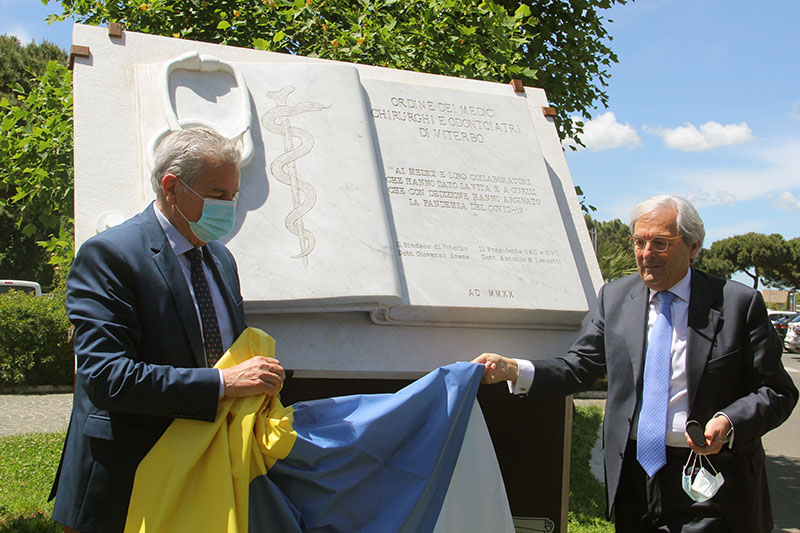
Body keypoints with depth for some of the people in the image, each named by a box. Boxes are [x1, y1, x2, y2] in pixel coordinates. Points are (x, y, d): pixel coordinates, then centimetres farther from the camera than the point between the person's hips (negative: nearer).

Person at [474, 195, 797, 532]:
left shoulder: (739, 303, -6)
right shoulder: (614, 297, 4)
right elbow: (578, 367, 2)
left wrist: (728, 423, -21)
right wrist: (513, 370, -14)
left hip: (707, 485, -3)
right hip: (634, 476, 3)